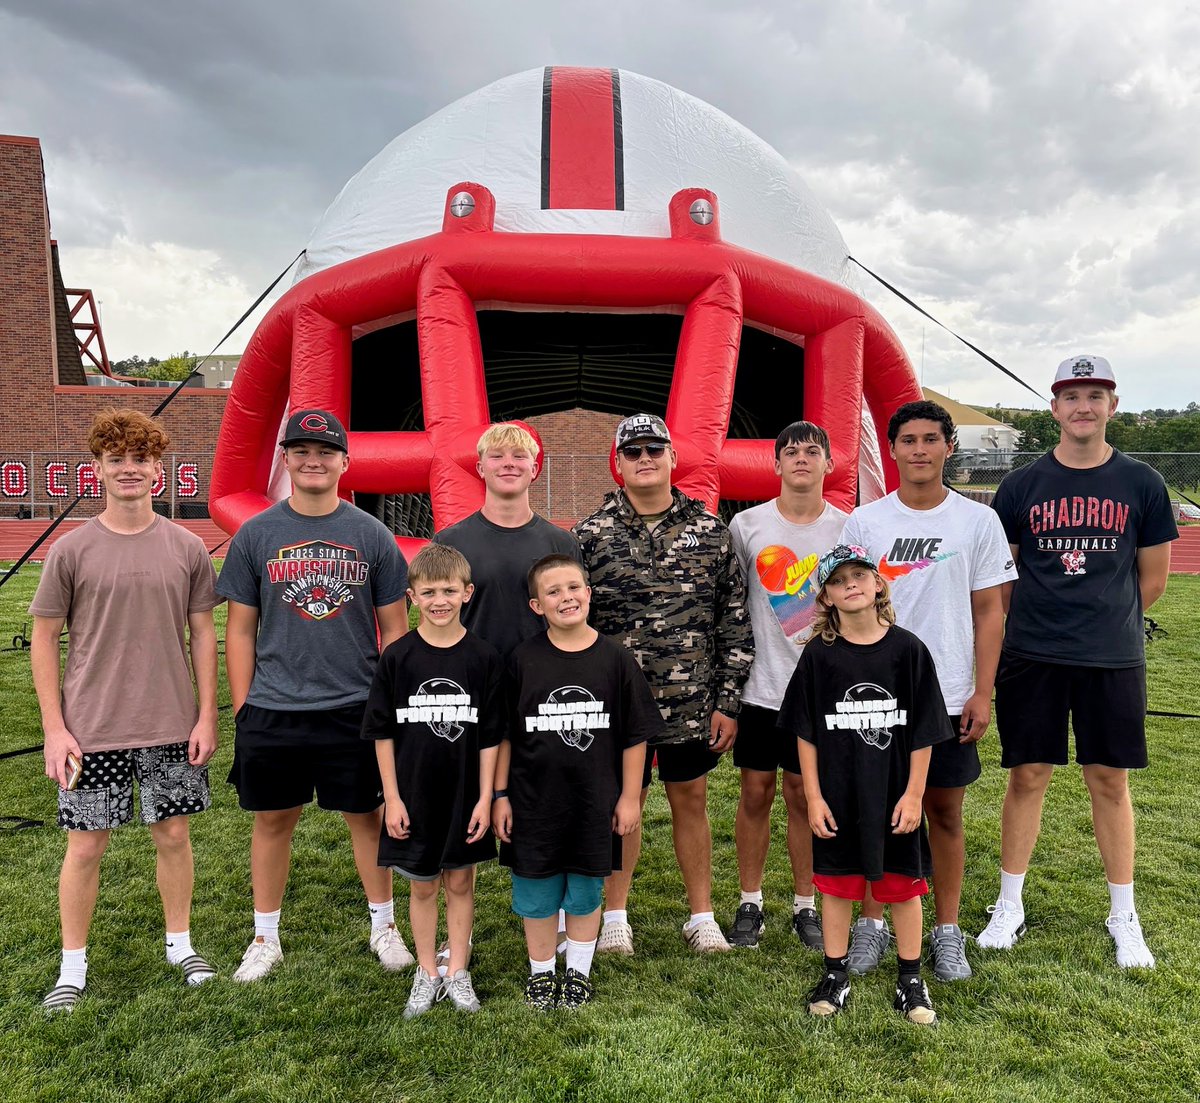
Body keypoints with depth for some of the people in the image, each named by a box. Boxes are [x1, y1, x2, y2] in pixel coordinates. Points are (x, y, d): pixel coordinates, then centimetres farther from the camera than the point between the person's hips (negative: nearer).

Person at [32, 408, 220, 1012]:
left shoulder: (186, 548, 0)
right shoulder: (71, 550, -5)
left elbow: (202, 633, 4)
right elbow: (44, 638, 0)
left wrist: (207, 715, 1)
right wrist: (54, 726, -5)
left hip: (172, 726, 1)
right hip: (91, 729, -1)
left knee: (174, 834, 12)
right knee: (86, 844, 8)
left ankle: (180, 943, 31)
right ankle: (73, 963, 26)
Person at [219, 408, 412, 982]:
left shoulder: (372, 536, 1)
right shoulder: (255, 535, 2)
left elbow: (394, 627, 4)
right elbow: (241, 628, 5)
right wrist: (242, 707, 0)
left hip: (356, 709, 0)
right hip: (272, 712, 1)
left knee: (367, 816, 11)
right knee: (273, 820, 12)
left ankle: (383, 925, 31)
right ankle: (265, 938, 30)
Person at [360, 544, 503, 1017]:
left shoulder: (483, 657, -7)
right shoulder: (397, 657, -7)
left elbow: (490, 736, -3)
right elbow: (383, 733, -3)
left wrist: (485, 797, -4)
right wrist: (391, 796, -5)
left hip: (465, 795, 0)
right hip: (414, 795, 0)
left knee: (460, 881, 13)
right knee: (422, 886, 13)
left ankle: (457, 972, 28)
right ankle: (427, 973, 29)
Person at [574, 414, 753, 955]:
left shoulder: (711, 532, 1)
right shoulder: (590, 535, -3)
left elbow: (735, 621, 3)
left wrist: (728, 701, 0)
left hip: (694, 705, 1)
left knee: (691, 801, 13)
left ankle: (701, 916, 29)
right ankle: (615, 916, 29)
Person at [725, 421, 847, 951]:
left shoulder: (847, 529, 0)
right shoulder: (747, 525, -1)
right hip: (760, 685, 0)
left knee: (804, 794, 9)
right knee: (756, 792, 8)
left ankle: (805, 904, 24)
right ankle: (750, 903, 23)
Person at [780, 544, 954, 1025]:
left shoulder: (907, 649, -7)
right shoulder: (819, 655, -5)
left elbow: (923, 732, -2)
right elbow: (806, 732, -1)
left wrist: (913, 793, -5)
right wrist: (813, 796, -3)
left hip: (894, 797, 0)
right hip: (837, 798, 1)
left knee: (903, 885, 11)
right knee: (837, 885, 12)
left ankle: (910, 980, 29)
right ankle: (835, 975, 29)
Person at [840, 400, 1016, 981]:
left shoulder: (979, 521, 1)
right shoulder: (864, 522, 0)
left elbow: (988, 611, 2)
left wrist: (982, 693, -3)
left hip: (948, 695, 0)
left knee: (945, 810, 10)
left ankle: (947, 931, 25)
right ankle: (872, 922, 23)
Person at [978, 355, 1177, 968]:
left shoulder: (1141, 484, 3)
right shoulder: (1022, 485, 2)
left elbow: (1153, 579, 9)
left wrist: (1106, 621, 11)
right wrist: (1047, 620, 9)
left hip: (1113, 659, 1)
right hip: (1031, 657, 0)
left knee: (1110, 781, 8)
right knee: (1027, 776, 5)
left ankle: (1123, 917, 24)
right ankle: (1010, 906, 19)